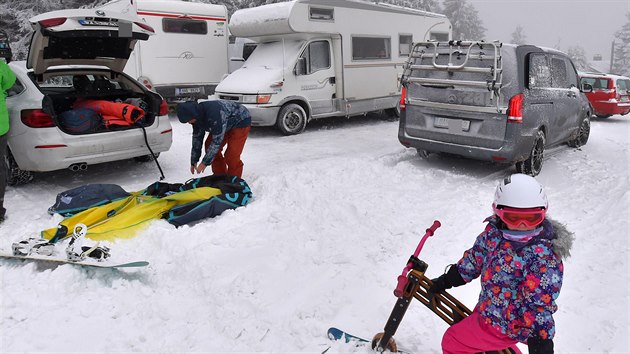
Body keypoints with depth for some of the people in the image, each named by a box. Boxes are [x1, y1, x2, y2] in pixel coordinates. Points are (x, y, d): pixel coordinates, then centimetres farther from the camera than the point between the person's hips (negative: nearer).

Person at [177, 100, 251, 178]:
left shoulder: (214, 114, -39)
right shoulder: (197, 116, -12)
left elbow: (217, 140, -34)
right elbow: (197, 137, 0)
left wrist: (205, 162, -29)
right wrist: (194, 161, 2)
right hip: (227, 125, 9)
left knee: (231, 156, -19)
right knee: (209, 146, 3)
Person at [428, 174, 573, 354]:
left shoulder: (543, 256, -31)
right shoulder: (494, 231, -10)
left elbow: (540, 302, -28)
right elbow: (475, 258, 5)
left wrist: (540, 339, -27)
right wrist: (446, 280, 10)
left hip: (504, 326, -7)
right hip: (488, 308, 8)